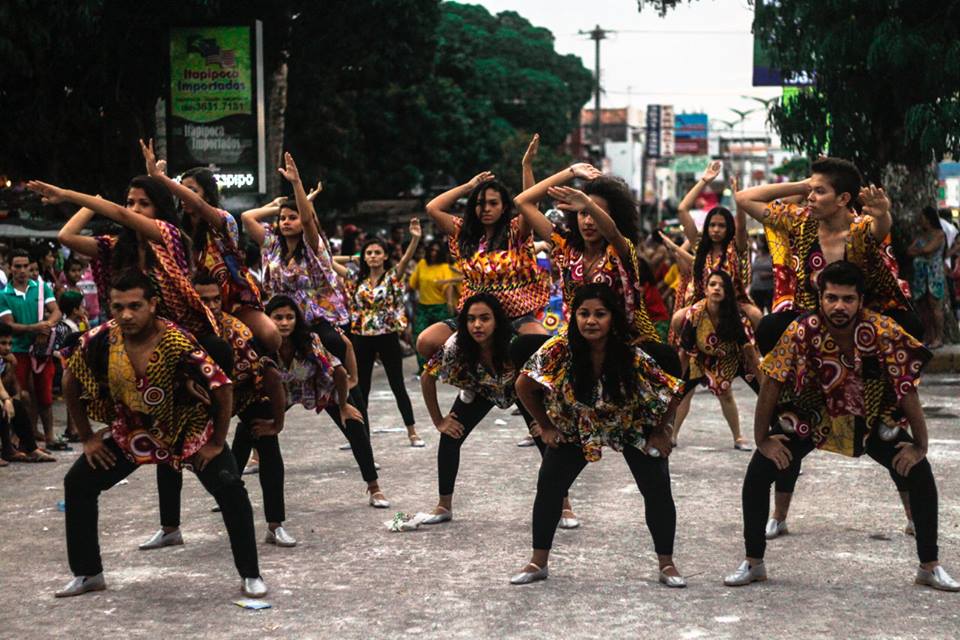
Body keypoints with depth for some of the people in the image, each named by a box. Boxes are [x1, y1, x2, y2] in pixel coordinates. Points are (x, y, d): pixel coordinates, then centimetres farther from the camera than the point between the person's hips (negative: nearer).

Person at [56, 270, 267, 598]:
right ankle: (88, 574, 15)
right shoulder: (99, 340, -20)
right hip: (131, 430, 4)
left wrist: (217, 444, -18)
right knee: (77, 484, 0)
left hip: (189, 431, -4)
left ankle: (250, 576, -6)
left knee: (230, 490, -21)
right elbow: (71, 382, -2)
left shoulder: (178, 344, -33)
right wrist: (86, 438, 1)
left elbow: (223, 389, -25)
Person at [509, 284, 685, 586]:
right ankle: (538, 562, 9)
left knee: (658, 490, -9)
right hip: (576, 426, 2)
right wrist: (546, 426, -7)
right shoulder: (559, 351, -28)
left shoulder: (634, 358, -32)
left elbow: (672, 392, -19)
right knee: (548, 485, -6)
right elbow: (524, 386, -13)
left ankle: (667, 565, 8)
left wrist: (660, 432, -9)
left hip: (635, 428, -1)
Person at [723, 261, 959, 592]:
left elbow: (907, 390, -19)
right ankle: (753, 563, 5)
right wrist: (763, 440, -13)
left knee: (920, 474, -11)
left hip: (873, 416, 0)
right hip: (810, 414, 0)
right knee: (758, 473, -12)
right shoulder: (802, 331, -28)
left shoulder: (885, 332, -27)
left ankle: (930, 567, 6)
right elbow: (771, 384, -18)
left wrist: (920, 446, -15)